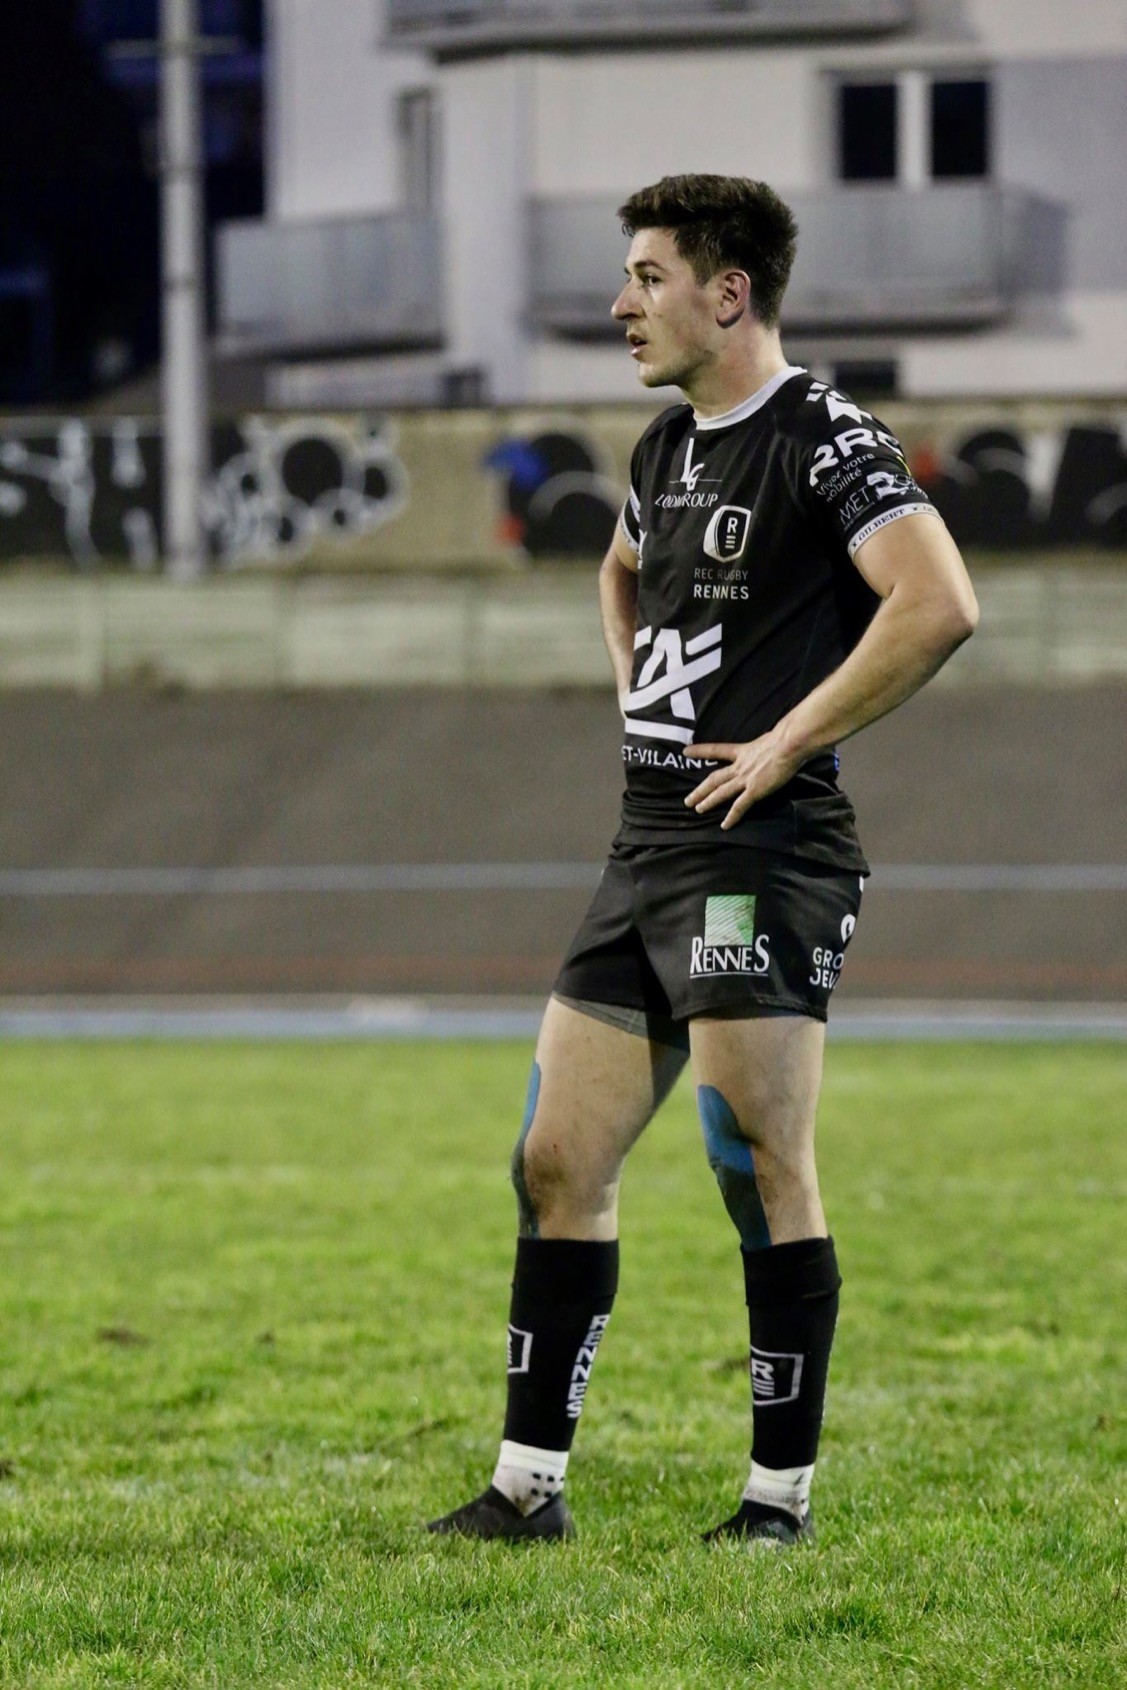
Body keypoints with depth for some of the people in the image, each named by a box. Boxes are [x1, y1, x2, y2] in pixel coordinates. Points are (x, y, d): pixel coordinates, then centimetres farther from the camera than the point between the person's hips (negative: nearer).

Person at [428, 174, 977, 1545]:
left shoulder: (822, 438, -11)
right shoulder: (667, 448, 16)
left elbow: (938, 604, -25)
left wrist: (789, 741, -20)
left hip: (764, 853, -9)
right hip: (648, 846, 9)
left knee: (762, 1170, -6)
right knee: (558, 1162, 7)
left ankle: (781, 1494, 3)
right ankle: (528, 1486, 13)